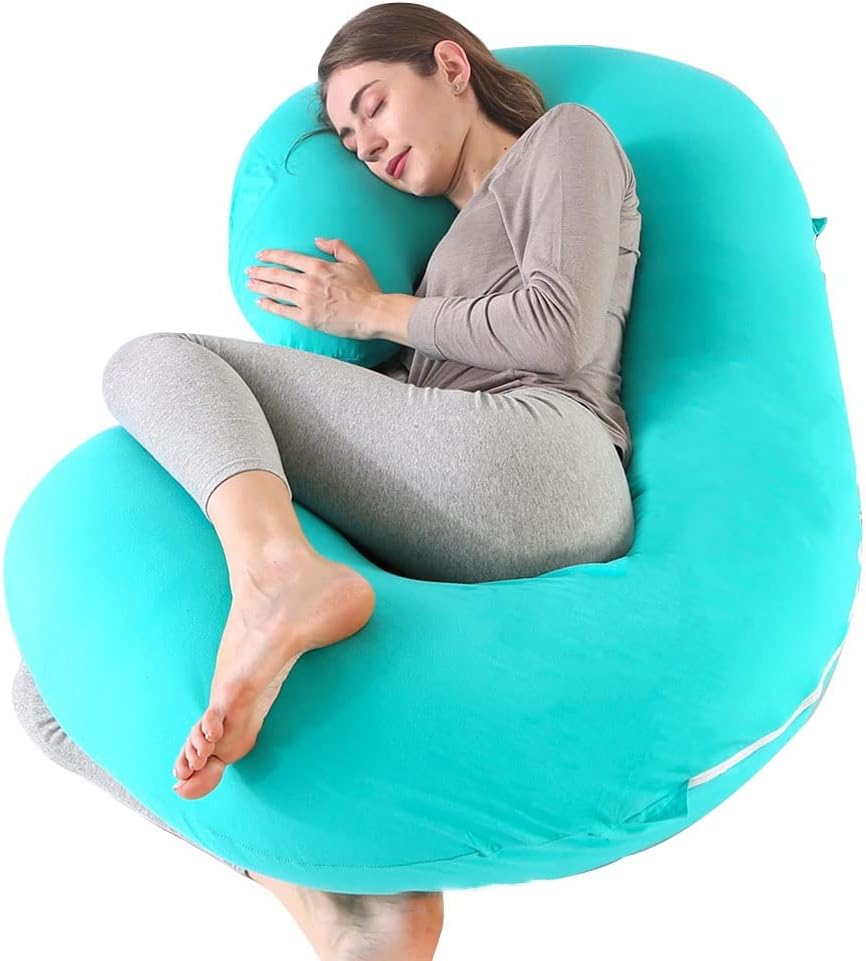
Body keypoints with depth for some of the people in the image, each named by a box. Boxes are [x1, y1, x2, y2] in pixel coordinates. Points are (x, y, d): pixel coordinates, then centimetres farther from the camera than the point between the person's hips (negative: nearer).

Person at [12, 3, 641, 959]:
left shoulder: (569, 136, 19)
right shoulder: (460, 236, 40)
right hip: (440, 576, 8)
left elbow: (561, 334, -1)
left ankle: (277, 580, -38)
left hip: (531, 462, -8)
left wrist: (371, 313, 10)